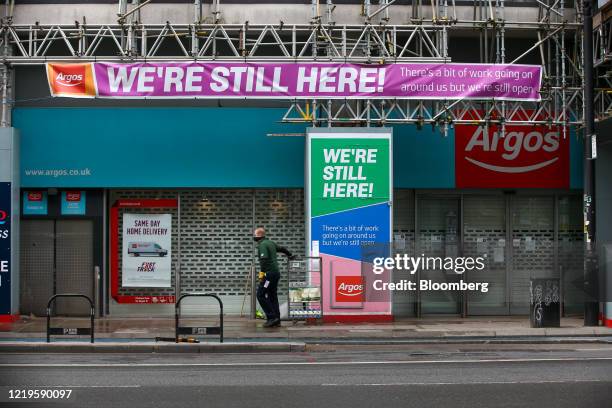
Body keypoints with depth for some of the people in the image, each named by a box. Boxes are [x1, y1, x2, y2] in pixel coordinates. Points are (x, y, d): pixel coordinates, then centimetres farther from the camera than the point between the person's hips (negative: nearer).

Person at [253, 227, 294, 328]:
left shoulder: (262, 245, -11)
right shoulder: (270, 242, 15)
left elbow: (264, 259, -23)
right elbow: (282, 248, 29)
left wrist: (261, 273, -23)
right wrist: (290, 255, 45)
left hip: (269, 273, -9)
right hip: (276, 273, 9)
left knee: (261, 295, -8)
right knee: (272, 296, 13)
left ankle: (272, 317, -13)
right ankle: (276, 320, 13)